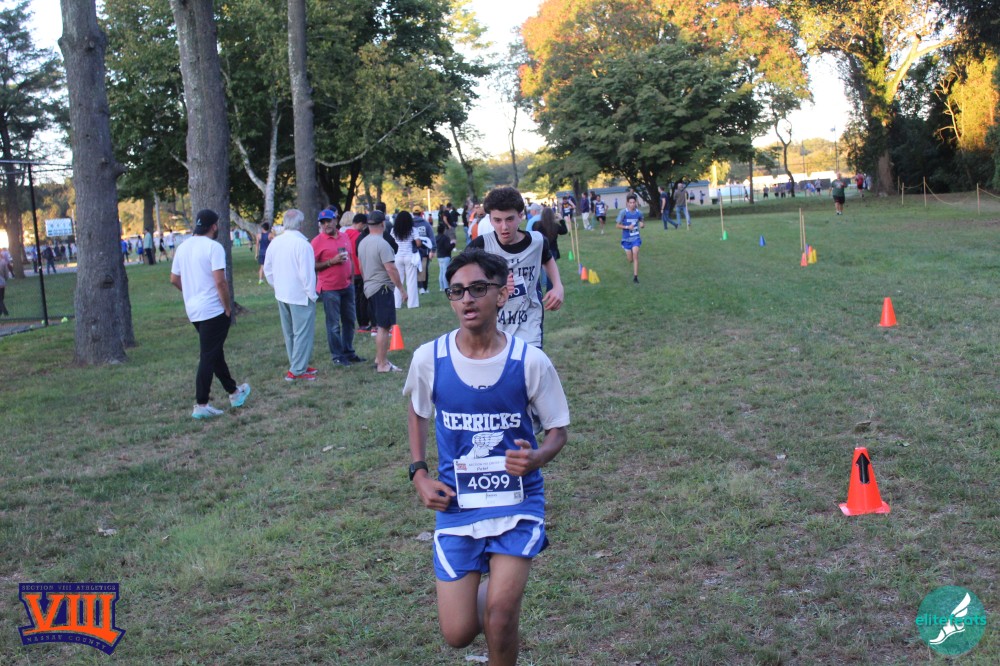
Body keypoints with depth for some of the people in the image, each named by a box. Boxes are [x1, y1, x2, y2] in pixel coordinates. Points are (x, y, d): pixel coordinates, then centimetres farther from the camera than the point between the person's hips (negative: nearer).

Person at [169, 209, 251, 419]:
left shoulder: (183, 248, 8)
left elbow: (174, 279, 14)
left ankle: (233, 392, 31)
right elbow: (220, 281, -21)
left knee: (215, 352, 19)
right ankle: (201, 405, -2)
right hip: (213, 311, -8)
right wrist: (228, 307, -12)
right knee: (209, 357, -3)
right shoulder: (213, 247, -15)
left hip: (193, 311, 8)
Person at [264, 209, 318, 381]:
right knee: (302, 333, -1)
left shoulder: (275, 243, 3)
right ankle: (297, 371, 0)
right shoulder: (302, 244, -20)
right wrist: (312, 294, -10)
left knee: (289, 333, 17)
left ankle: (298, 365, 28)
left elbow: (267, 269, 11)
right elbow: (307, 273, -21)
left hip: (282, 295, 8)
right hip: (300, 296, -8)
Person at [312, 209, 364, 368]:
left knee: (349, 320, 14)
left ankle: (348, 352, 25)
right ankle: (337, 356, 11)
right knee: (334, 324, 1)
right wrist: (332, 261, -21)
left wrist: (352, 280, 13)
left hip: (347, 286, 6)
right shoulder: (317, 241, -9)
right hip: (329, 289, -6)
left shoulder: (345, 237, 8)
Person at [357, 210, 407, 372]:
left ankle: (379, 358, 23)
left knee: (379, 326, 18)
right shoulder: (382, 244, -18)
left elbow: (361, 267, 17)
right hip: (382, 288, -9)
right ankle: (382, 364, -4)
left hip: (369, 288, 9)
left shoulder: (362, 243, 8)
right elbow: (391, 269, -21)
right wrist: (402, 289, -14)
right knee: (384, 327, -6)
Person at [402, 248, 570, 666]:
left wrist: (537, 457, -23)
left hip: (517, 501, -2)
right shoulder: (429, 358, -8)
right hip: (455, 504, 2)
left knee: (500, 613, -15)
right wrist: (418, 473, 3)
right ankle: (490, 588, 38)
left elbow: (557, 430, -1)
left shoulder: (530, 361, -12)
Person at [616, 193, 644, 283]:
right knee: (630, 260, 6)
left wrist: (642, 225, -11)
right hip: (626, 238, -1)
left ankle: (635, 276, -10)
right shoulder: (623, 212, -11)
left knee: (635, 255, -15)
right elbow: (617, 225, -7)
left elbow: (641, 222, 13)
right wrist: (627, 227, -22)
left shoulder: (639, 212, -3)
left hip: (636, 237, 1)